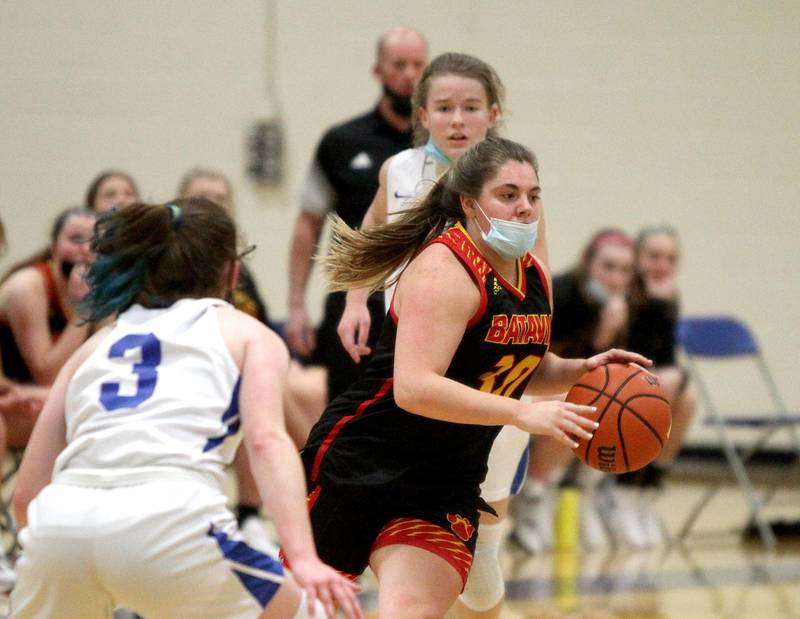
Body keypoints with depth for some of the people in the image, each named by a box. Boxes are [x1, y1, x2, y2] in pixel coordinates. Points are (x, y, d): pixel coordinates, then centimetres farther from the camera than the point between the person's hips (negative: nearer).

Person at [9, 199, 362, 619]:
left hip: (60, 520, 4)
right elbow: (266, 440, 0)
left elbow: (26, 493, 25)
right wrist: (303, 558, -11)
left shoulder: (96, 345, 30)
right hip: (167, 519, -3)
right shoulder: (246, 333, 21)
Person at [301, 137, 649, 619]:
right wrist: (523, 413, -35)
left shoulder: (534, 278, 5)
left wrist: (582, 370, 1)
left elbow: (525, 368, 22)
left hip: (445, 488, 6)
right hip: (361, 465, -6)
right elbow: (413, 387, -32)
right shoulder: (443, 271, -20)